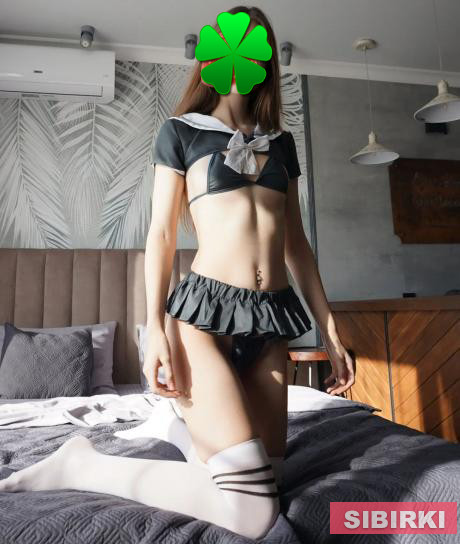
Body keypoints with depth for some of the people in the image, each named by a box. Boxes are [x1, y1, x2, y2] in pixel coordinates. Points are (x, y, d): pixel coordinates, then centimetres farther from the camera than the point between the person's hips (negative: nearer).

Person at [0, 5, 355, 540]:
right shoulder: (180, 131, 6)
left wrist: (330, 330, 10)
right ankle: (82, 465, 4)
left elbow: (296, 242, 14)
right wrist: (155, 330, -10)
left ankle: (201, 418, 34)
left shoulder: (280, 141, 18)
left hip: (273, 315, 6)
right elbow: (161, 235, 0)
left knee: (265, 474, 7)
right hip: (209, 307, -5)